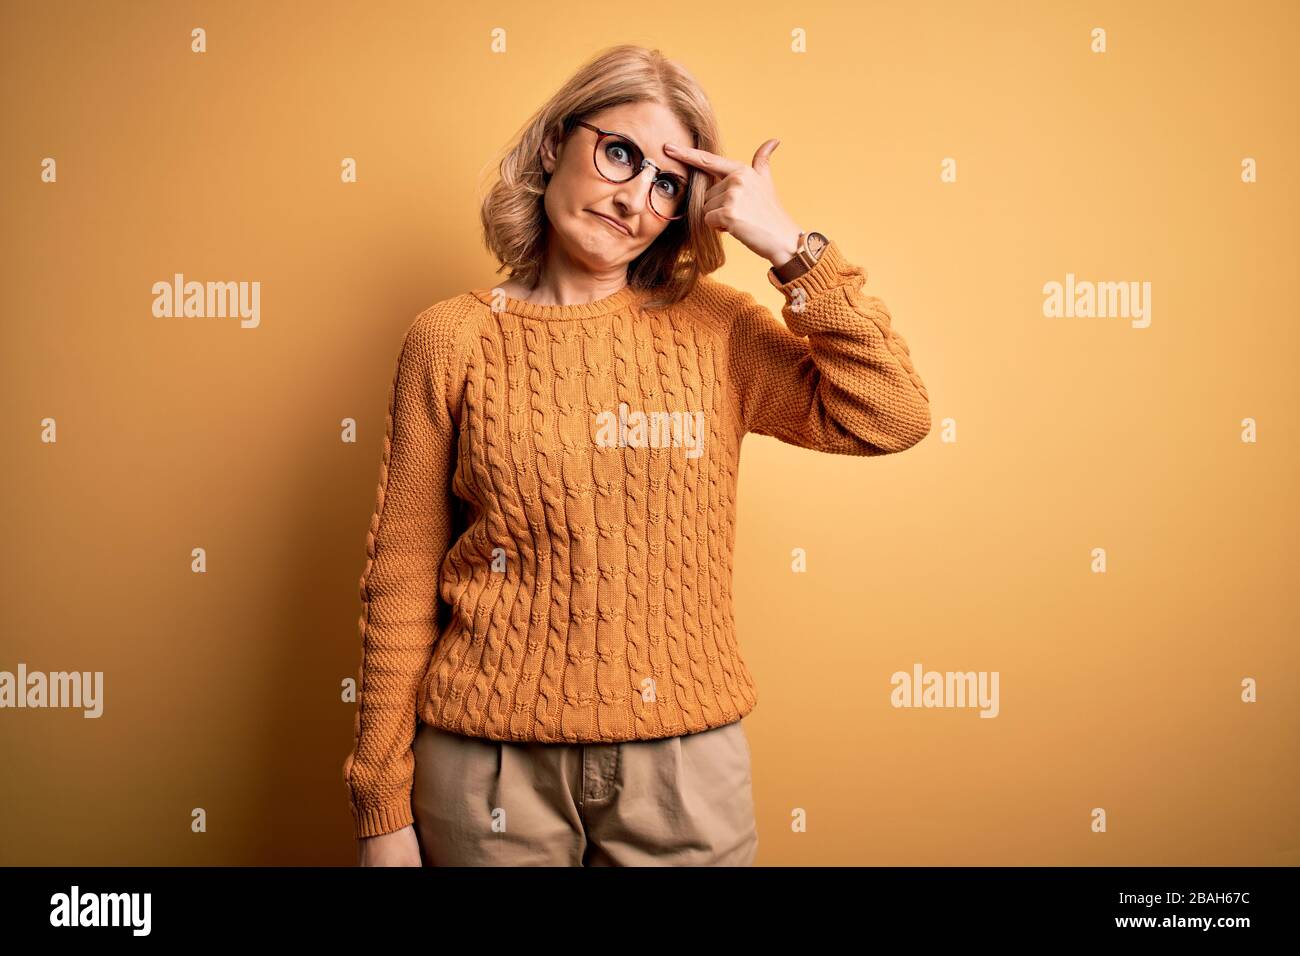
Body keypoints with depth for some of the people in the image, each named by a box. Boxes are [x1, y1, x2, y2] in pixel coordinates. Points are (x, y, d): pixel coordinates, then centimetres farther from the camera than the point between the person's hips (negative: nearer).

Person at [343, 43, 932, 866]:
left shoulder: (712, 331, 2)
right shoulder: (454, 341, -2)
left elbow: (889, 419, -9)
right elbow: (403, 581, -1)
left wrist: (791, 245, -10)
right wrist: (383, 807, 0)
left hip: (688, 765, 2)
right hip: (493, 765, -1)